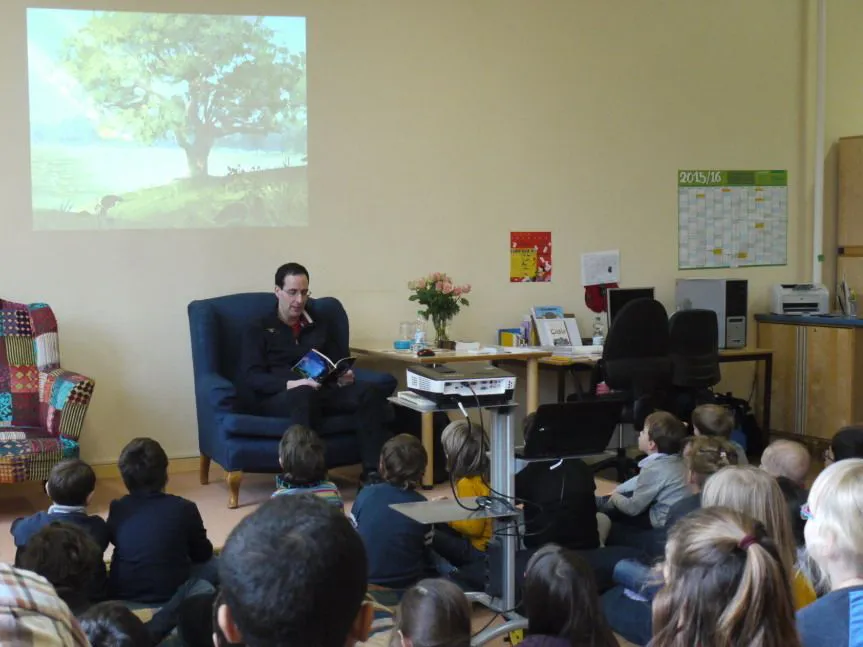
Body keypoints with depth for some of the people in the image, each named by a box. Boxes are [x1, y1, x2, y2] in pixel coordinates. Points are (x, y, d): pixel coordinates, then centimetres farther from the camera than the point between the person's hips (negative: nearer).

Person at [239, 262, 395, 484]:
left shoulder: (321, 323, 23)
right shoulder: (259, 331, 9)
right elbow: (251, 377, -5)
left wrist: (346, 376, -6)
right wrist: (292, 384, -22)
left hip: (323, 390, 4)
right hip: (276, 396, -4)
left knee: (369, 391, -25)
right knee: (305, 395, -41)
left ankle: (372, 471, -29)